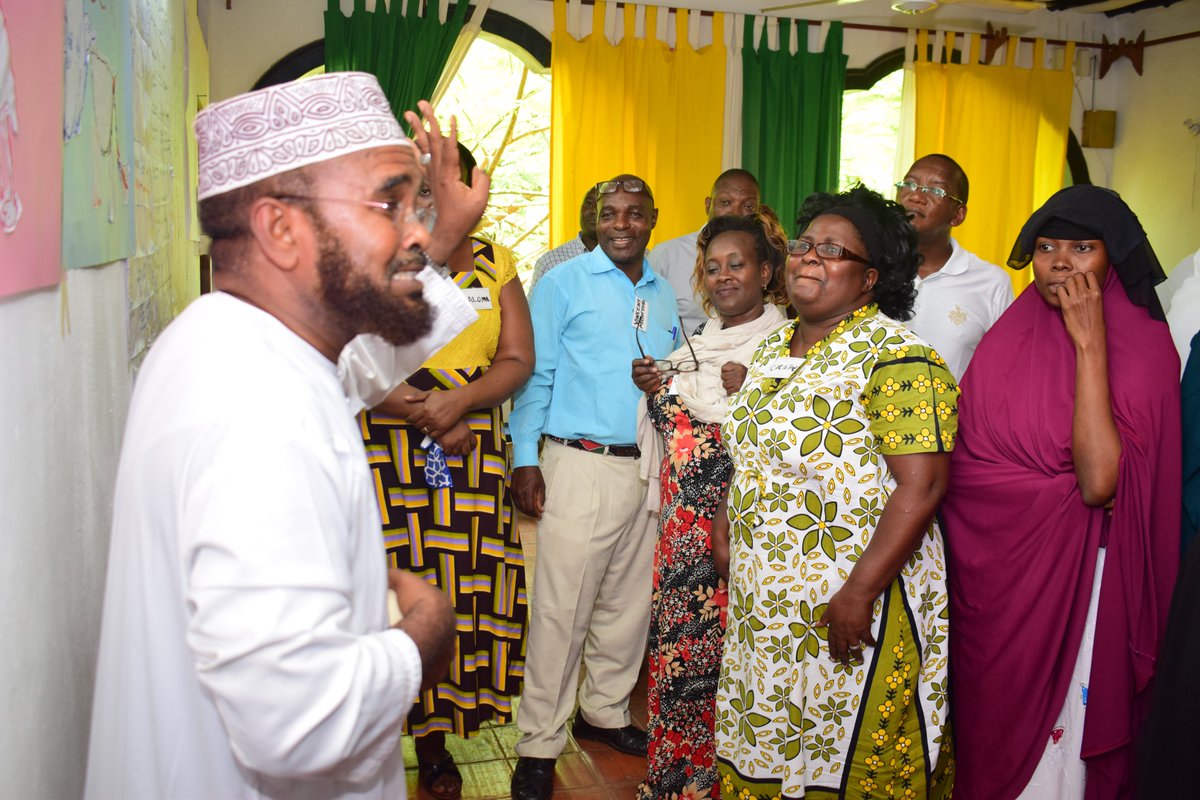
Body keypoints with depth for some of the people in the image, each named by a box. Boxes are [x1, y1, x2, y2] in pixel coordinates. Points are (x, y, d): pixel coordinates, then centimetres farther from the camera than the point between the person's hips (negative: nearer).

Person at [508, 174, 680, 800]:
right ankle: (539, 743, 8)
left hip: (649, 467, 6)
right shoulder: (563, 283, -2)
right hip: (581, 465, -6)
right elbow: (534, 373, -5)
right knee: (562, 610, -4)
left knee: (630, 602, 14)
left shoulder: (664, 293, 14)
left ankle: (604, 712, 32)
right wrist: (525, 458, -11)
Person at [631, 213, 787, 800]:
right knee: (674, 641, 10)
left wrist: (745, 393, -25)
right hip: (685, 523, 7)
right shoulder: (701, 340, 15)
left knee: (713, 651, 0)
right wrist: (654, 387, 5)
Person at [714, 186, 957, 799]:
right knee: (761, 749, 19)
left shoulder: (895, 357, -16)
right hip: (763, 601, 8)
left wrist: (859, 593, -25)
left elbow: (922, 484, -23)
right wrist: (726, 530, 12)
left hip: (844, 608, -7)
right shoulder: (775, 346, 9)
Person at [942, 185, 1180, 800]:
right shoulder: (1015, 328, 5)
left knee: (1043, 726, 8)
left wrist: (1089, 342, -24)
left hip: (1061, 566, -5)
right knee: (983, 712, 18)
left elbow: (1098, 481, -26)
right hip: (982, 558, 5)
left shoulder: (1142, 345, -12)